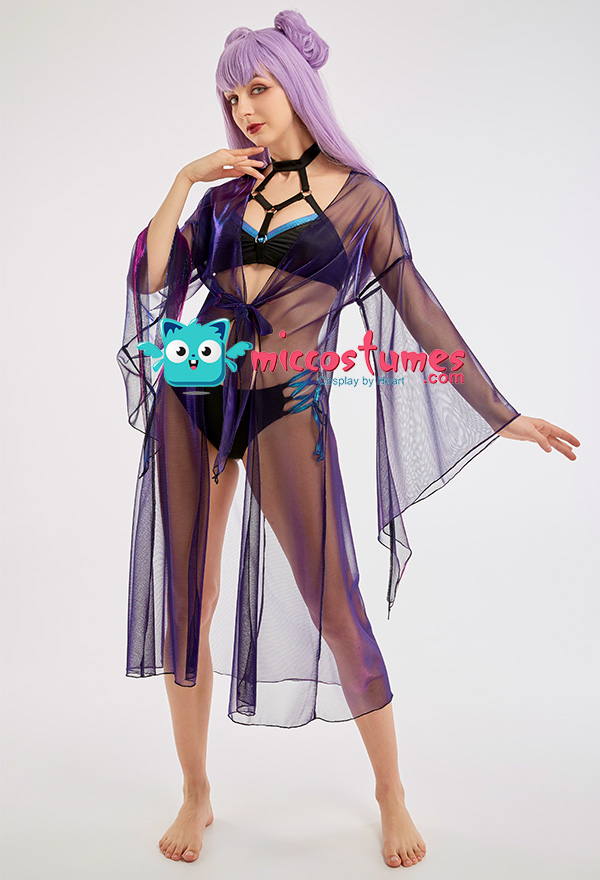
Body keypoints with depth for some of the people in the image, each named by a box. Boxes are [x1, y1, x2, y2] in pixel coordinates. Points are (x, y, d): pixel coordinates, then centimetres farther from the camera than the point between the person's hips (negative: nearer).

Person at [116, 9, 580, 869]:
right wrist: (182, 179, 0)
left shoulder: (360, 195, 3)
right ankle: (197, 795, 27)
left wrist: (505, 416, 0)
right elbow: (153, 276, 4)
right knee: (184, 602, 7)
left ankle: (391, 791, 23)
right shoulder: (227, 191, 13)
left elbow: (420, 312, 2)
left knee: (335, 606, -1)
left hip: (287, 412, -4)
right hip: (194, 400, 4)